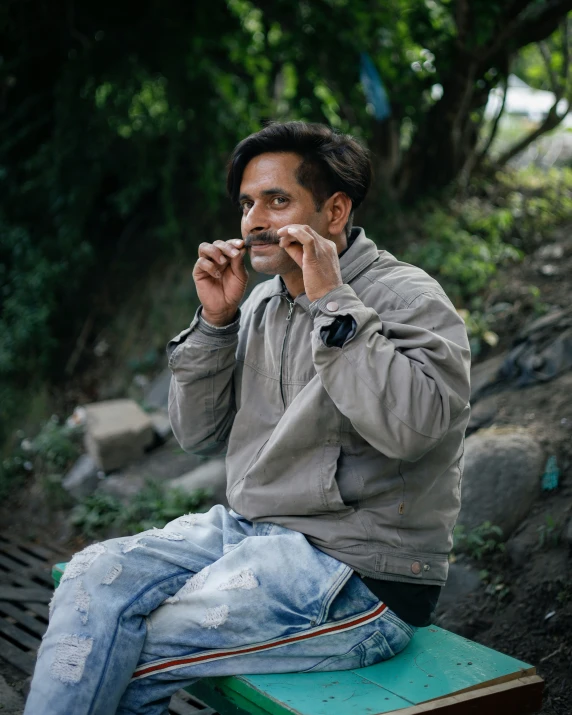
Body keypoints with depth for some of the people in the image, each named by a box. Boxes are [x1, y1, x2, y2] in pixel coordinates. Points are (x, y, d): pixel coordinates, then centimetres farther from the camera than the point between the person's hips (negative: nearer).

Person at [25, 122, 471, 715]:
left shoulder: (408, 298, -10)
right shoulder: (263, 303, 11)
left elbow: (413, 425, -29)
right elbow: (198, 435, 10)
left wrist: (333, 304, -24)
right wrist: (215, 322, -2)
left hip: (360, 576, -7)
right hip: (250, 531, 7)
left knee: (127, 653, -14)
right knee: (94, 576, -12)